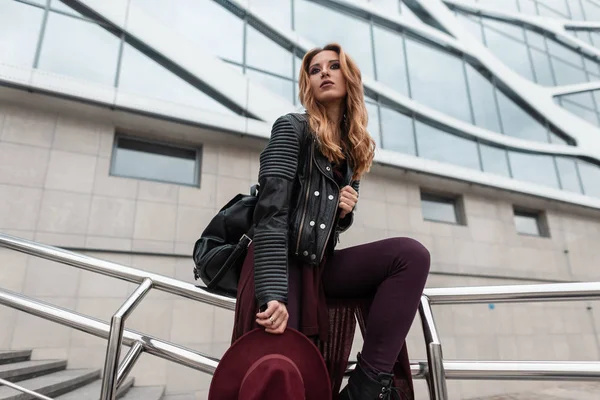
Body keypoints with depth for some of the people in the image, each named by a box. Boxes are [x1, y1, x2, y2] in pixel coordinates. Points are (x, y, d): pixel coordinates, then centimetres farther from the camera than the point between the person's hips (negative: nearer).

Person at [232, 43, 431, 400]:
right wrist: (273, 294, -29)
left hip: (319, 266, 6)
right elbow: (272, 212, -19)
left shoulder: (354, 149, 15)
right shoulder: (292, 128, -5)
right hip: (283, 265, -5)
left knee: (411, 254, -18)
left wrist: (345, 212, -3)